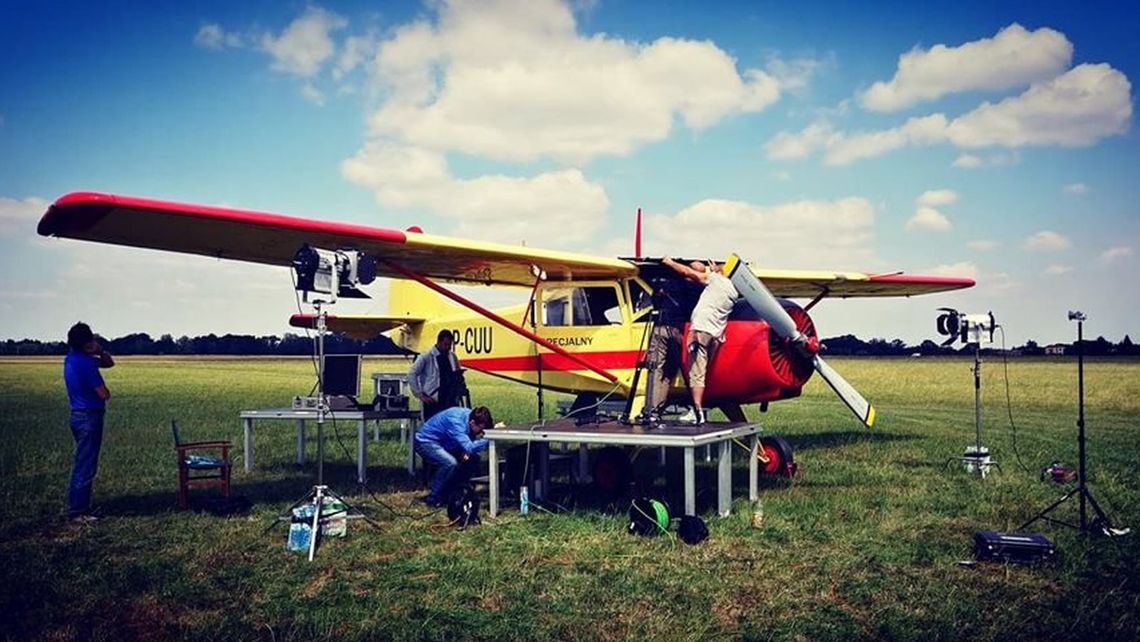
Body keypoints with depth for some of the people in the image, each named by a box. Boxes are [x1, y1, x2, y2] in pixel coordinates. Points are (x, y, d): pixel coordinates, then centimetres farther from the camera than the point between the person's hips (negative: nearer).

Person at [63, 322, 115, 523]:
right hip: (90, 416, -10)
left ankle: (79, 507, 24)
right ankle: (77, 512, 0)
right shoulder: (85, 362, -19)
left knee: (82, 464, 17)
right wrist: (104, 391, 4)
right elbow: (104, 394, -19)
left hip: (78, 415, 10)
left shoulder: (71, 359, 10)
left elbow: (109, 363, 18)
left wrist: (100, 351, -1)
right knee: (85, 466, -4)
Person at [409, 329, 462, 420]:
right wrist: (420, 395, -8)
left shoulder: (452, 356, 10)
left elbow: (457, 377, 22)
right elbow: (411, 376, -6)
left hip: (450, 402, 5)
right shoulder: (426, 357, -5)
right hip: (433, 403, -4)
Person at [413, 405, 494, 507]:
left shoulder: (471, 415, -10)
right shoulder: (456, 421, -35)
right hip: (425, 441, -9)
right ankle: (432, 499, -13)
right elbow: (470, 448, -42)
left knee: (473, 459, 2)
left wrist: (465, 452, -19)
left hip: (444, 443, 9)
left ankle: (448, 494, 11)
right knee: (450, 463, -31)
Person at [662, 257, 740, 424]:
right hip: (716, 334, 7)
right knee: (703, 372, 11)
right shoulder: (734, 292, 20)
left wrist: (670, 262, 17)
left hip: (701, 329, -7)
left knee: (697, 372, -11)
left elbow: (688, 272, 4)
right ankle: (697, 410, 8)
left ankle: (698, 411, -19)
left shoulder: (714, 279, 2)